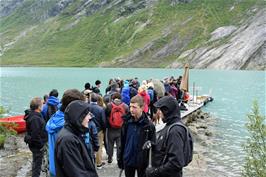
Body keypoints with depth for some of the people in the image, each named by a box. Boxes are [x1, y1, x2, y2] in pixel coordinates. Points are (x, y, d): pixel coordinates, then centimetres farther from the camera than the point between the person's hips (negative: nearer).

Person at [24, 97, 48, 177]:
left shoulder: (33, 115, 6)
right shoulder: (35, 118, -27)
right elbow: (35, 135, -29)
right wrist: (40, 145, -19)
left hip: (35, 144, 11)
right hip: (37, 146, -11)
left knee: (35, 162, 25)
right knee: (37, 164, 3)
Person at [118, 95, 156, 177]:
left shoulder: (149, 125, -14)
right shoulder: (127, 122, -4)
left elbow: (153, 145, -9)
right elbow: (122, 142, 4)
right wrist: (120, 159, 6)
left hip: (142, 161, -3)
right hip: (128, 160, 3)